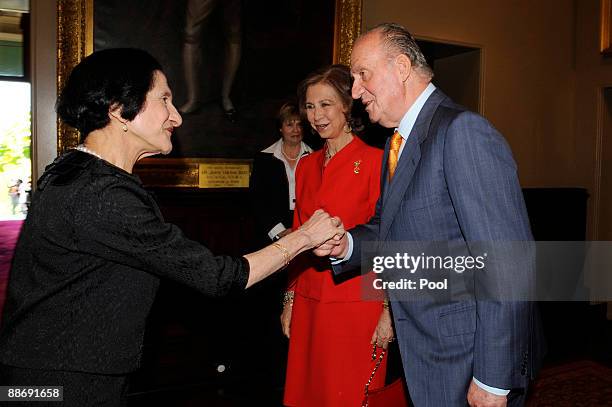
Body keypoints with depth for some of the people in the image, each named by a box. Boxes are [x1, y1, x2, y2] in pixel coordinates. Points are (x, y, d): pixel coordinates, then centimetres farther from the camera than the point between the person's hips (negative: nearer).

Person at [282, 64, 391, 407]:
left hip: (357, 301, -6)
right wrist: (290, 300, 13)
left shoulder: (373, 161, -9)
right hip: (309, 301, 6)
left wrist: (388, 310, -11)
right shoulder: (306, 165, 10)